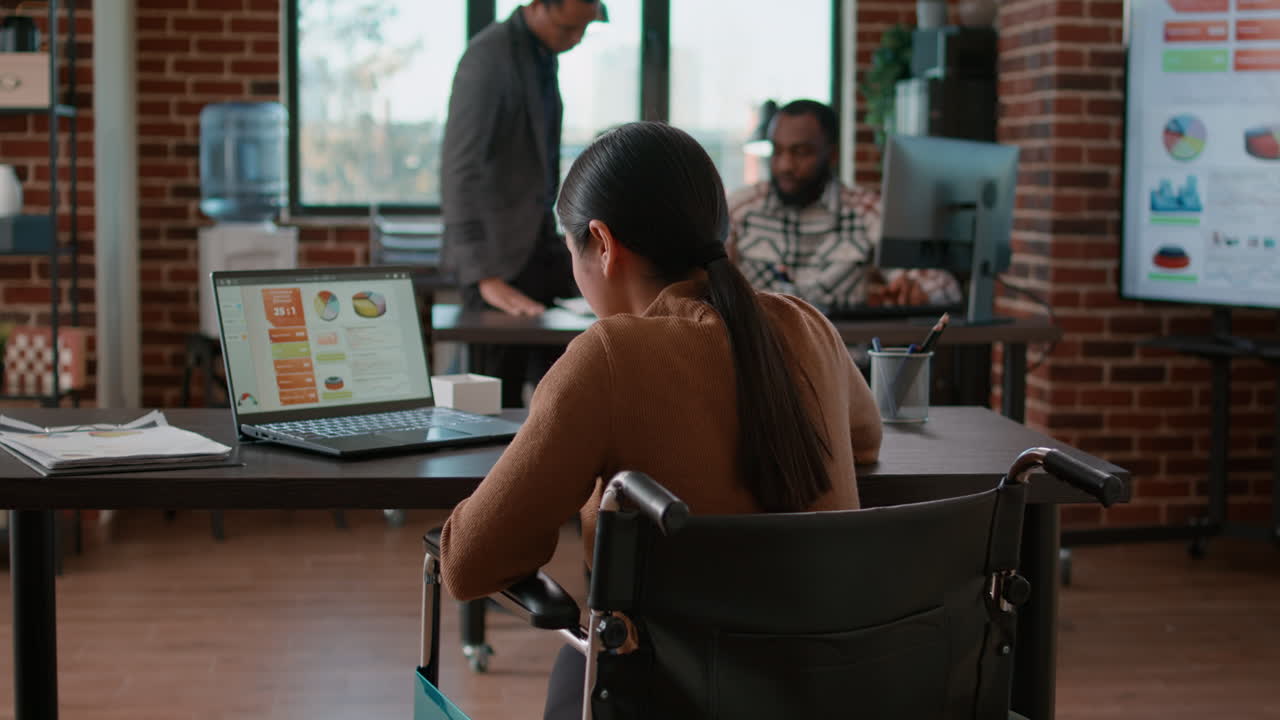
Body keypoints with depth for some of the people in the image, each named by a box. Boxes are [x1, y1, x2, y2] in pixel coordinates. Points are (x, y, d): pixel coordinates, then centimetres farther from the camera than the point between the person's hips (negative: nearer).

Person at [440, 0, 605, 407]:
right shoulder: (489, 56, -18)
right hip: (498, 251, -8)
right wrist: (486, 278, -30)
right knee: (499, 399, -2)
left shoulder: (543, 54, 9)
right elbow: (459, 170, -25)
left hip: (540, 240, 8)